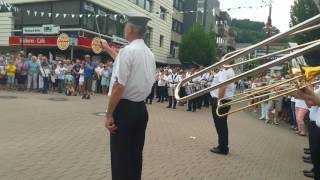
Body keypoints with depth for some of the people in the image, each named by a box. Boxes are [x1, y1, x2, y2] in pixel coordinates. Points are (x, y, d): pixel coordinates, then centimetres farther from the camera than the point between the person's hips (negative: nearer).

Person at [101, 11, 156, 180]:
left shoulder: (127, 50, -15)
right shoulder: (149, 54, 10)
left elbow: (119, 86, -20)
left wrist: (109, 114, -13)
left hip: (125, 109, -8)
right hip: (141, 108, 8)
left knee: (121, 157, 2)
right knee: (135, 155, 17)